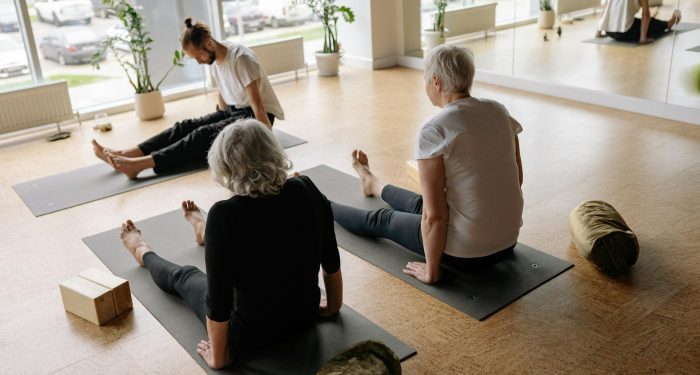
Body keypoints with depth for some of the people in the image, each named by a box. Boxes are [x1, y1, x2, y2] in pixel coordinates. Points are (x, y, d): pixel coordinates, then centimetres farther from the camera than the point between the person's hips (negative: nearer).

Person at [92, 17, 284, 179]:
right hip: (233, 110, 8)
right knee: (186, 127, -10)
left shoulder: (240, 58, -25)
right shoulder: (214, 59, 2)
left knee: (204, 135, -27)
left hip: (254, 116, -8)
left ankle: (140, 164, -39)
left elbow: (257, 105, -29)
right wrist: (223, 122, 27)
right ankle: (124, 155, -19)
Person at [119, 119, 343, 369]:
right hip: (305, 314, 5)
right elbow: (332, 263, -4)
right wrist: (333, 307, 14)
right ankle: (205, 232, 67)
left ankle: (143, 252, 59)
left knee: (181, 277, 26)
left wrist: (218, 358, -6)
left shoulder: (226, 215, -29)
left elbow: (218, 300, -23)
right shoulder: (307, 191, -15)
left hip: (250, 334, -4)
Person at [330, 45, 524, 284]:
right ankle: (373, 185, 67)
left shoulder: (433, 132, -22)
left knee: (382, 220, 22)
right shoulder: (499, 112, -1)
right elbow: (517, 177, 11)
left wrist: (431, 271, -9)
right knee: (419, 204, 35)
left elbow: (434, 215, -23)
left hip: (465, 251, -6)